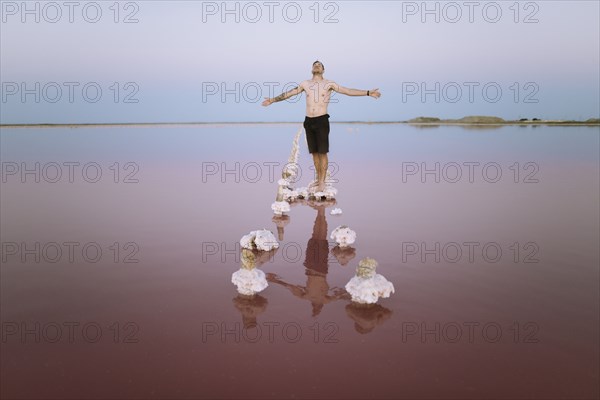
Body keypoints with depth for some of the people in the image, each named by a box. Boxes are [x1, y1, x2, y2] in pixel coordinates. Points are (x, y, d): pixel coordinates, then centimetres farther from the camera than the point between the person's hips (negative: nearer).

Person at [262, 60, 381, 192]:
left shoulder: (329, 84, 1)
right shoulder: (305, 84, 11)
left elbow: (348, 91, -4)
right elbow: (288, 94, 18)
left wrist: (368, 93, -11)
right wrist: (272, 100, 22)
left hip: (322, 121, -4)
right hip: (308, 122, 4)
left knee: (322, 153, -3)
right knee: (314, 152, 9)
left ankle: (322, 183, 4)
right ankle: (318, 179, 22)